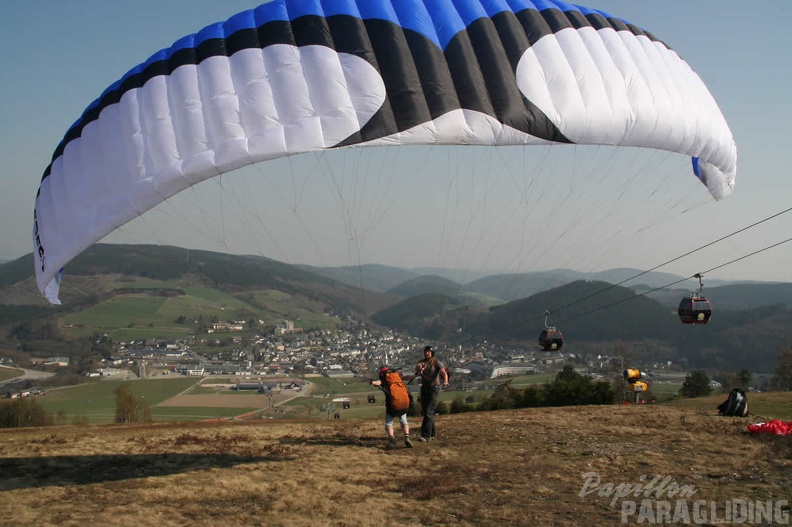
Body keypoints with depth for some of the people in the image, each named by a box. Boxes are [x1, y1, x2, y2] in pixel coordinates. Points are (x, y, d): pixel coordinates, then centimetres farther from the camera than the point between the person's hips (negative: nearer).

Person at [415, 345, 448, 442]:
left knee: (428, 412, -15)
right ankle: (432, 434, 25)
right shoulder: (423, 362, 7)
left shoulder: (437, 363, -7)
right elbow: (416, 369, -12)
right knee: (424, 412, 11)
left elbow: (444, 373, -21)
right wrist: (419, 367, -37)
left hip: (434, 389, -6)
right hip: (424, 389, 6)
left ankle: (426, 435, -19)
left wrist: (445, 382, -42)